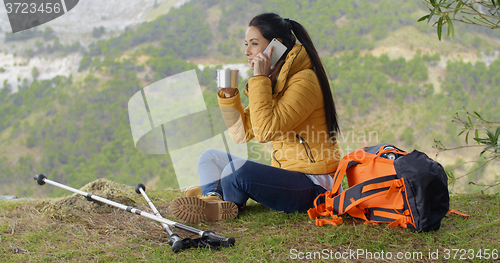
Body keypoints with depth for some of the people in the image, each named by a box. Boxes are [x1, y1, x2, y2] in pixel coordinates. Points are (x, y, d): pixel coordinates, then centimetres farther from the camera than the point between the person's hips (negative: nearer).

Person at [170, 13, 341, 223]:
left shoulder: (303, 81, -16)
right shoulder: (272, 81, 11)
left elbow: (265, 131, -28)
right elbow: (242, 134, 10)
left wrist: (259, 79, -22)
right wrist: (229, 94, -3)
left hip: (312, 186, -10)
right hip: (286, 174, 10)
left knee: (239, 170, -32)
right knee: (210, 158, 10)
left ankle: (213, 192, -1)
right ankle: (215, 201, -19)